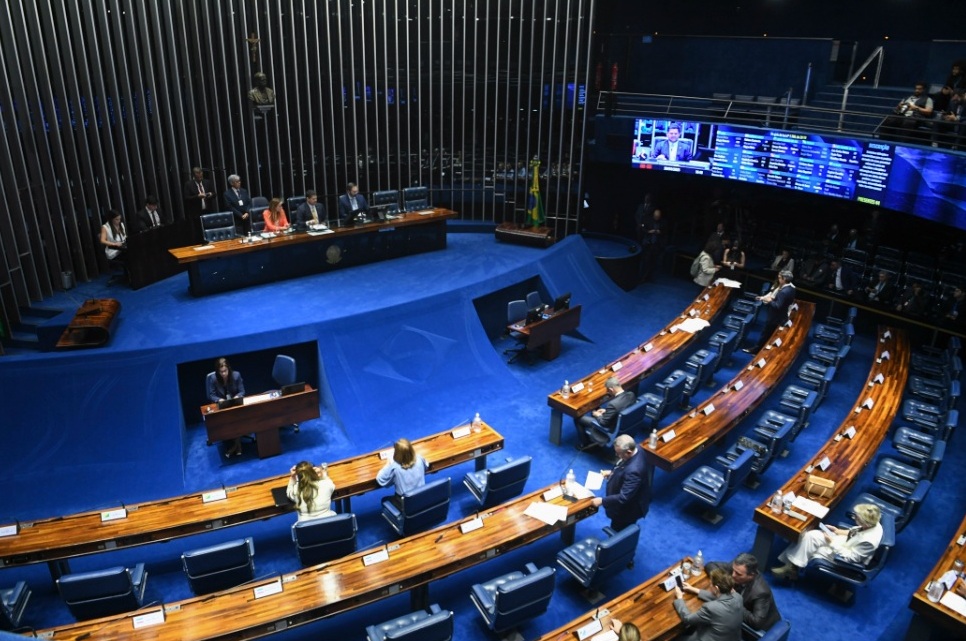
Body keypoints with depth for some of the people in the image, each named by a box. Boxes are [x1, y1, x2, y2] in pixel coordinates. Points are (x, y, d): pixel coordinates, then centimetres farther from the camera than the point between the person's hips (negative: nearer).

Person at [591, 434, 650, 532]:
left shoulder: (633, 470, -44)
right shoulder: (636, 449, -15)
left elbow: (624, 497, -36)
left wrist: (602, 501, -28)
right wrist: (612, 473, 3)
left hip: (628, 509, -9)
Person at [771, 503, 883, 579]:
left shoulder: (869, 540, -35)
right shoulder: (872, 524, -12)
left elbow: (850, 557, -25)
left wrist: (832, 543, -20)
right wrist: (839, 531, 0)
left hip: (843, 555, -8)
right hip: (846, 542, 8)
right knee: (810, 536, -8)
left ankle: (792, 567, 9)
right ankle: (792, 564, -2)